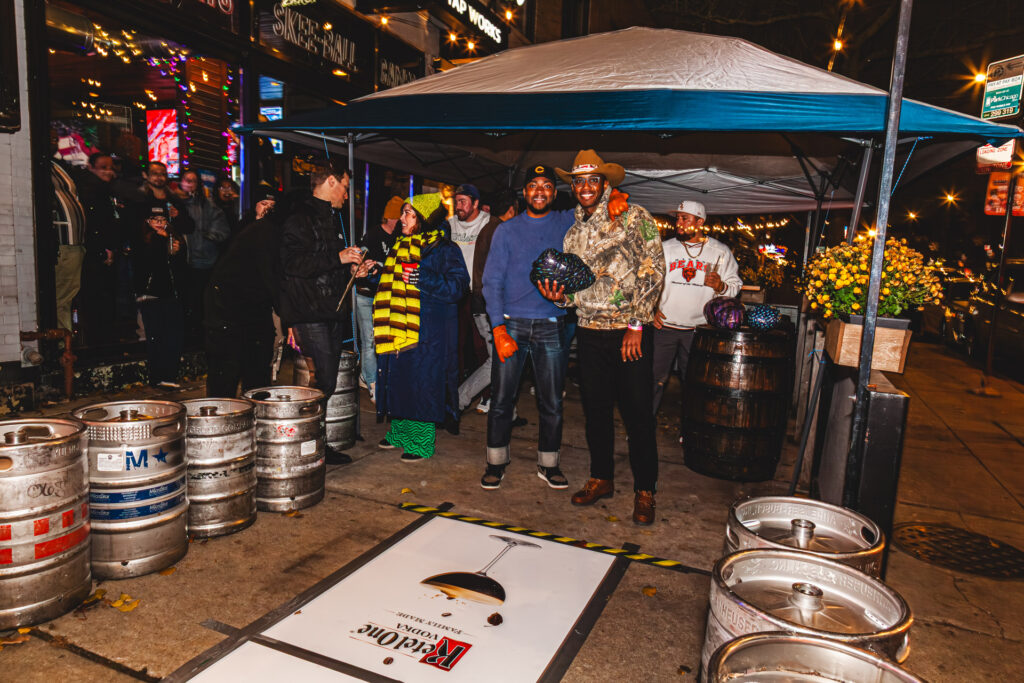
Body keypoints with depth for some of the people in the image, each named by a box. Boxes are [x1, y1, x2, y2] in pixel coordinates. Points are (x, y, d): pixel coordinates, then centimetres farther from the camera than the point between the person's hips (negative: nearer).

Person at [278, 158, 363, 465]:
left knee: (328, 382, 10)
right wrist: (338, 258, -18)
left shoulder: (330, 218, 22)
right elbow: (292, 263, -21)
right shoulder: (300, 217, -8)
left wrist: (351, 267, 15)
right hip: (309, 312, -9)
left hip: (331, 312, 9)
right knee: (321, 382, -10)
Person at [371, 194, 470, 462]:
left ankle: (422, 442, 9)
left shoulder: (444, 249, -8)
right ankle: (399, 432, 28)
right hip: (400, 329, 7)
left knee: (422, 383, -3)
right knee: (399, 381, 12)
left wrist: (423, 278, -23)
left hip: (428, 331, -7)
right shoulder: (401, 246, 16)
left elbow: (458, 286, -17)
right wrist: (372, 274, 12)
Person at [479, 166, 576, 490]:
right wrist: (498, 328, -10)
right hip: (511, 325, -1)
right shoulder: (507, 230, 5)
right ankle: (496, 463, 18)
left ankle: (548, 465, 22)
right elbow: (492, 281, 1)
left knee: (552, 403, 7)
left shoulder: (567, 223, 9)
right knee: (501, 399, 2)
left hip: (551, 327, 1)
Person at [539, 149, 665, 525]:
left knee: (637, 413, 0)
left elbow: (654, 270, -8)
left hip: (629, 332, -5)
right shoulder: (573, 234, 15)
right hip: (590, 332, 5)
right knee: (595, 409, 12)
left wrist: (636, 325, -13)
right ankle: (601, 478, 29)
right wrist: (560, 295, -5)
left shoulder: (633, 217, -1)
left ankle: (645, 490, 15)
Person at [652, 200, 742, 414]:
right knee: (655, 377, 2)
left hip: (698, 330, 0)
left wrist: (720, 286, -14)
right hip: (663, 326, 0)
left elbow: (735, 286, 7)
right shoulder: (664, 248, 6)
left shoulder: (720, 252, 4)